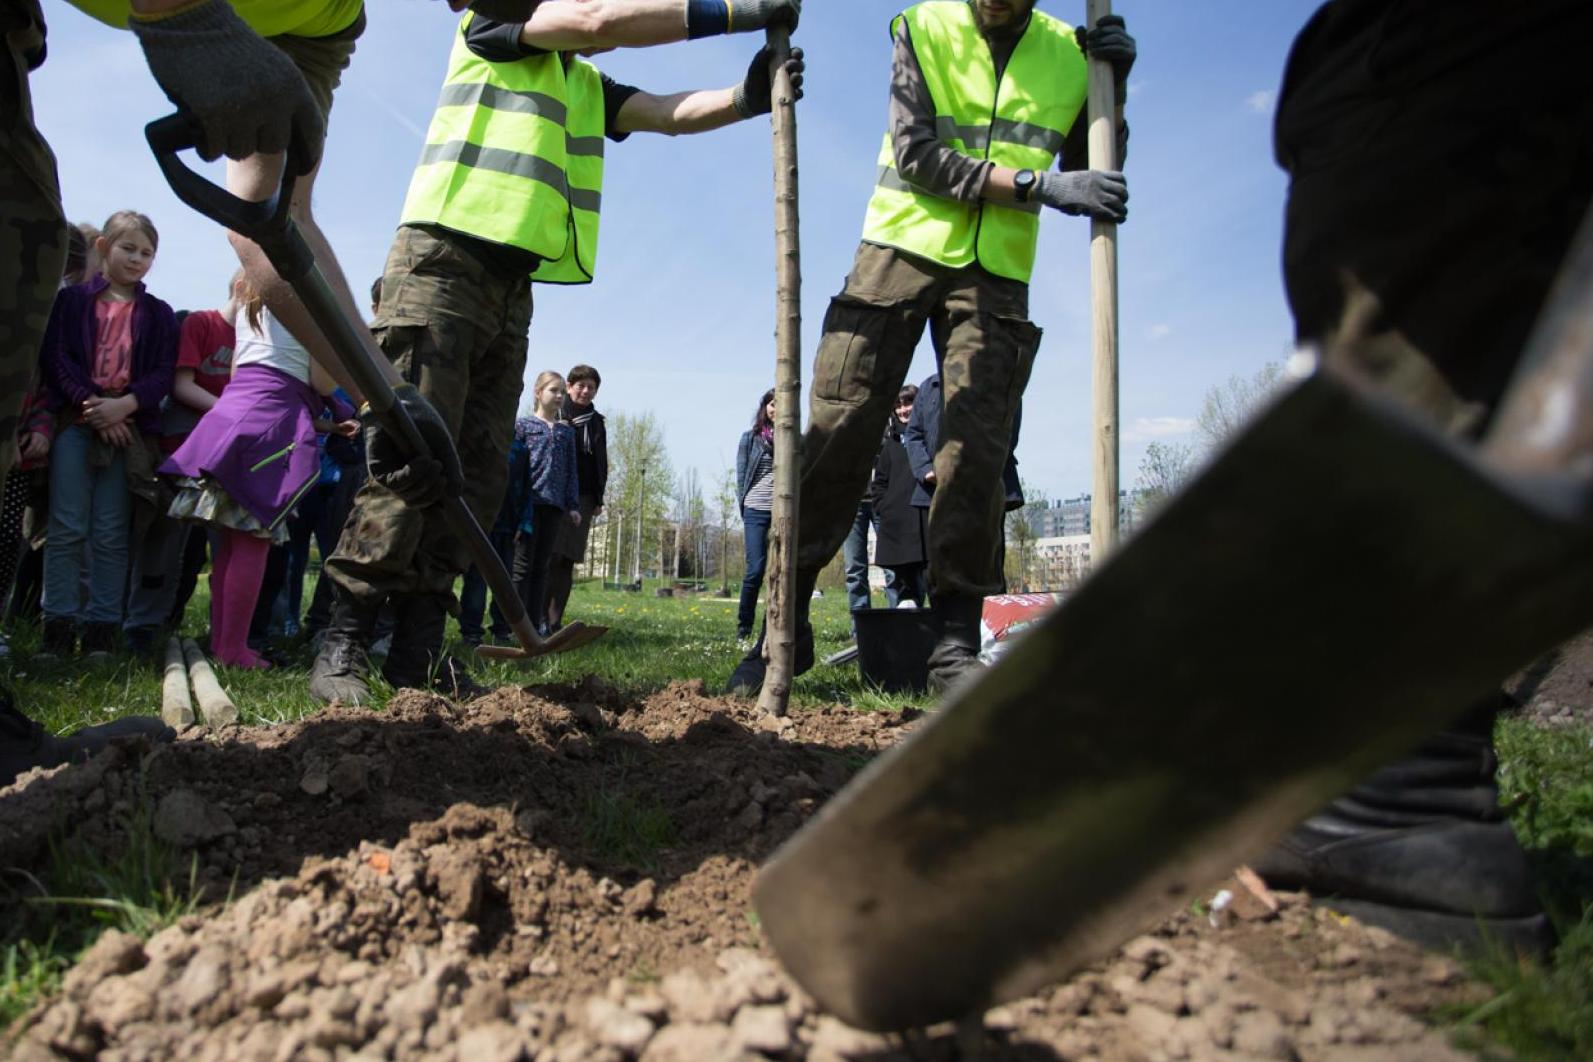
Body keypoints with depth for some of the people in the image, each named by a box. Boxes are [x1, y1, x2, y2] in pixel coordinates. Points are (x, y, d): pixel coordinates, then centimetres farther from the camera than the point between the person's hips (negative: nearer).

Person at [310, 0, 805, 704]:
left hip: (511, 286, 7)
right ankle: (342, 646, -9)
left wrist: (747, 97, -10)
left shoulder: (589, 86, 26)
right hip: (442, 263, -7)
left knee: (477, 474, -1)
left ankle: (418, 648, 3)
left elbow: (674, 113, 11)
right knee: (410, 460, -14)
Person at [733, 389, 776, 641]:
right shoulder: (750, 438, 10)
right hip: (756, 510, -1)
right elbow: (741, 476, 9)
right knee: (756, 569, -8)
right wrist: (744, 513, 2)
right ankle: (743, 626, 6)